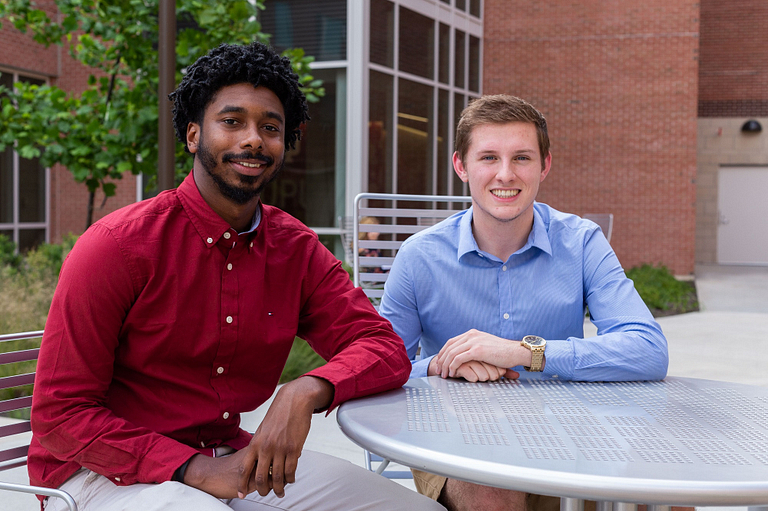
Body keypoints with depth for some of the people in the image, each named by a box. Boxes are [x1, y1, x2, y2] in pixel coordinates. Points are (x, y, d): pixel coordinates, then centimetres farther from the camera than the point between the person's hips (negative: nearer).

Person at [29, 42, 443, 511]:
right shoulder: (118, 245, -14)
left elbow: (385, 349, -3)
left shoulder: (295, 248, 1)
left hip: (230, 457, 5)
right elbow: (59, 415, -13)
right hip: (106, 470, -5)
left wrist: (308, 392, -25)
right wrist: (195, 471, -23)